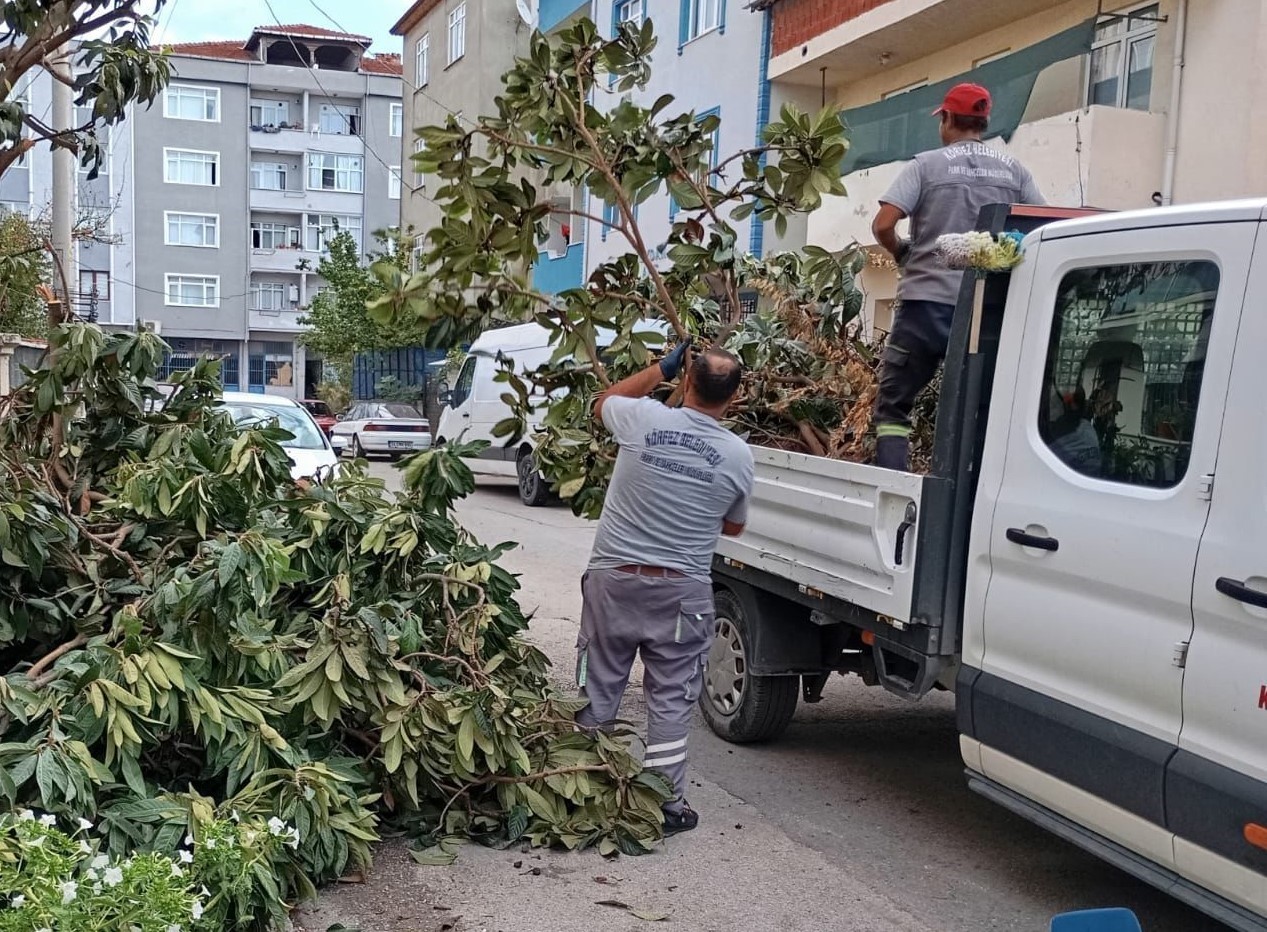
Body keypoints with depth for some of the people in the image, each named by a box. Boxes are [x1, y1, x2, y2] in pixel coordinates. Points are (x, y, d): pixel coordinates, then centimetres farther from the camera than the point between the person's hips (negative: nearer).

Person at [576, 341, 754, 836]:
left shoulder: (643, 419, -8)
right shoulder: (737, 454, -5)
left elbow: (602, 402, 17)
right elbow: (734, 526, 12)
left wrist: (660, 369, 22)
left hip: (614, 579, 1)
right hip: (682, 591, 0)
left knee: (597, 692, 11)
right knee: (670, 701, 8)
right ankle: (667, 805, 13)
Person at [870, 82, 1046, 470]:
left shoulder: (927, 164, 0)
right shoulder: (1014, 169, 9)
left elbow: (882, 225, -9)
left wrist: (901, 254, 10)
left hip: (928, 300, -3)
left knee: (893, 403, 5)